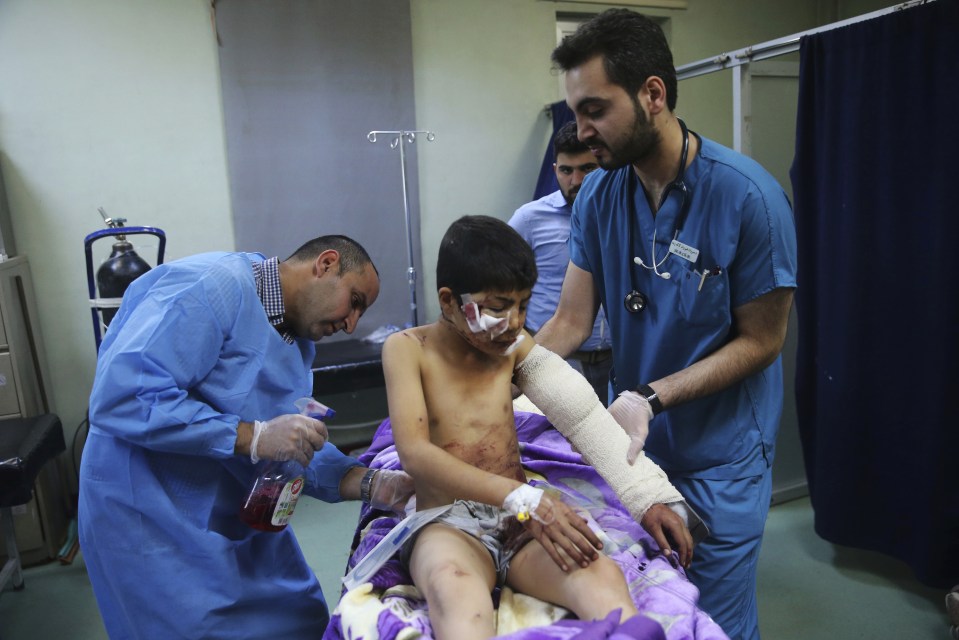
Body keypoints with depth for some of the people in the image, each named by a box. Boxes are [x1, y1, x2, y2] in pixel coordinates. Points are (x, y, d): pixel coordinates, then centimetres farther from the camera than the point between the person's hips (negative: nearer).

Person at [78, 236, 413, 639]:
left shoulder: (299, 342, 7)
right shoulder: (211, 287, -21)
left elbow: (292, 452, 4)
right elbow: (119, 398, -29)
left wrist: (372, 484, -10)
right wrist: (253, 437, -30)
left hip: (241, 522, 9)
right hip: (154, 523, -8)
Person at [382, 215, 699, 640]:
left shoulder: (514, 346, 9)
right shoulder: (407, 349, -3)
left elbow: (587, 417, 0)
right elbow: (415, 453, -17)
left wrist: (649, 496, -13)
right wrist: (523, 498, -28)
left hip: (522, 522, 4)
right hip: (447, 525, -3)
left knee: (603, 576, -30)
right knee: (454, 590, -40)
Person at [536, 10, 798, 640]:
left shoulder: (748, 196, -19)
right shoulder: (599, 194, -5)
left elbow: (761, 341, -14)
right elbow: (570, 321, -5)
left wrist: (651, 397, -24)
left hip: (721, 455, -4)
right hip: (633, 442, 4)